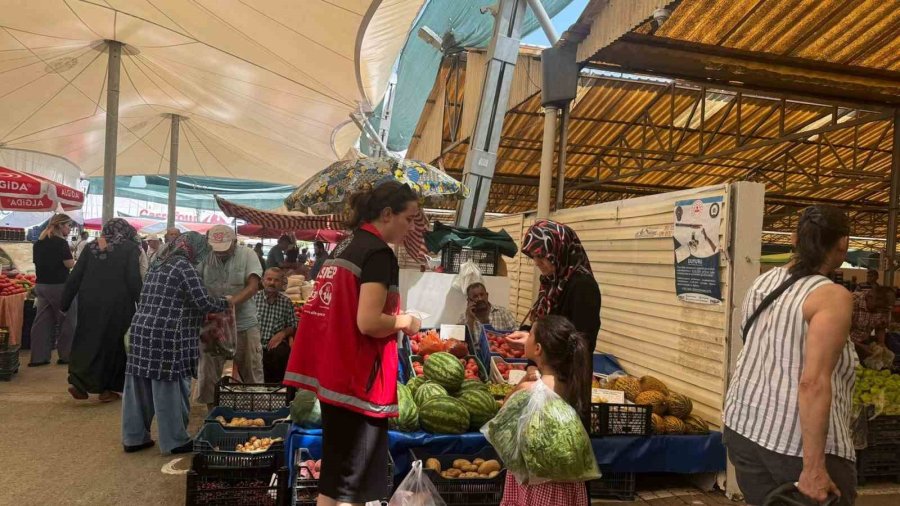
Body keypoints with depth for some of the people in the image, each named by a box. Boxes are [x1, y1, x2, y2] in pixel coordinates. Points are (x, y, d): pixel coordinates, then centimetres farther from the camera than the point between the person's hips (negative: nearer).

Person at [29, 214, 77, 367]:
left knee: (42, 320, 10)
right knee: (67, 320, 5)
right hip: (59, 285, -7)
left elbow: (37, 262, 15)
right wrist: (76, 261, 3)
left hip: (41, 285, 7)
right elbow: (69, 264, -16)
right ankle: (66, 355, 9)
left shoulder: (38, 243, 9)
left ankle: (38, 357, 12)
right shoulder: (61, 242, -13)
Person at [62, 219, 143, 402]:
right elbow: (134, 280, -12)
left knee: (88, 340, 15)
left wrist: (65, 303, 11)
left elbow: (74, 277, 5)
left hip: (89, 304, 3)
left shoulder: (91, 247, 6)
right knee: (113, 343, 9)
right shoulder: (131, 249, -6)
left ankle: (79, 382, 4)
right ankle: (107, 388, 16)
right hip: (116, 305, -3)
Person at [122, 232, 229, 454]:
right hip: (166, 336, -8)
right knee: (169, 388, 2)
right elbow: (203, 301, -13)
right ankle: (175, 441, 12)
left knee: (140, 386, 14)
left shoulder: (158, 263, 16)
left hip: (142, 330, 8)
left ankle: (134, 437, 24)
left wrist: (201, 318, 26)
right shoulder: (184, 266, -10)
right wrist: (225, 303, 5)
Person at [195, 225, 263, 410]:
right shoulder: (205, 257, -1)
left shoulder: (247, 255, -6)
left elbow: (253, 286, -14)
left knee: (252, 373, 7)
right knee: (208, 373, 11)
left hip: (244, 324, -2)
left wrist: (231, 302, -30)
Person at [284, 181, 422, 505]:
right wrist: (406, 321, -6)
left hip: (333, 372, 9)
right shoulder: (379, 253, -14)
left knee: (334, 475, 19)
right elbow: (368, 322, -23)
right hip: (357, 377, -9)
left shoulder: (344, 247, 13)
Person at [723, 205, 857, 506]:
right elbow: (813, 382, -23)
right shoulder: (832, 297, -14)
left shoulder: (763, 282, 8)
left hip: (745, 425, 7)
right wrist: (813, 468, -23)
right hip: (799, 441, -7)